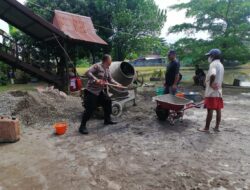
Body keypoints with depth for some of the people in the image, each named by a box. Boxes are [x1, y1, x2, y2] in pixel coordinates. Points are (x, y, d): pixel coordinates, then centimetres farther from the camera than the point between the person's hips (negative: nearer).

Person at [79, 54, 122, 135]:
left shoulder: (107, 69, 9)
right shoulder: (97, 66, -17)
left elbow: (110, 79, 13)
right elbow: (88, 72, -27)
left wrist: (117, 84, -2)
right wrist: (96, 80, -35)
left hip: (100, 91, 9)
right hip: (91, 91, -9)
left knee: (108, 102, 14)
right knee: (89, 109, -10)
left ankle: (107, 120, 31)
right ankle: (82, 126, 2)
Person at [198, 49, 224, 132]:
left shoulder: (213, 64, -14)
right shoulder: (221, 65, 16)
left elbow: (213, 75, -34)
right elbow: (220, 78, 18)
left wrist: (211, 83, -21)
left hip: (212, 92, -9)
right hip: (218, 91, 9)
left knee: (210, 110, -3)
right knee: (218, 110, 11)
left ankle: (206, 128, 5)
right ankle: (217, 127, 20)